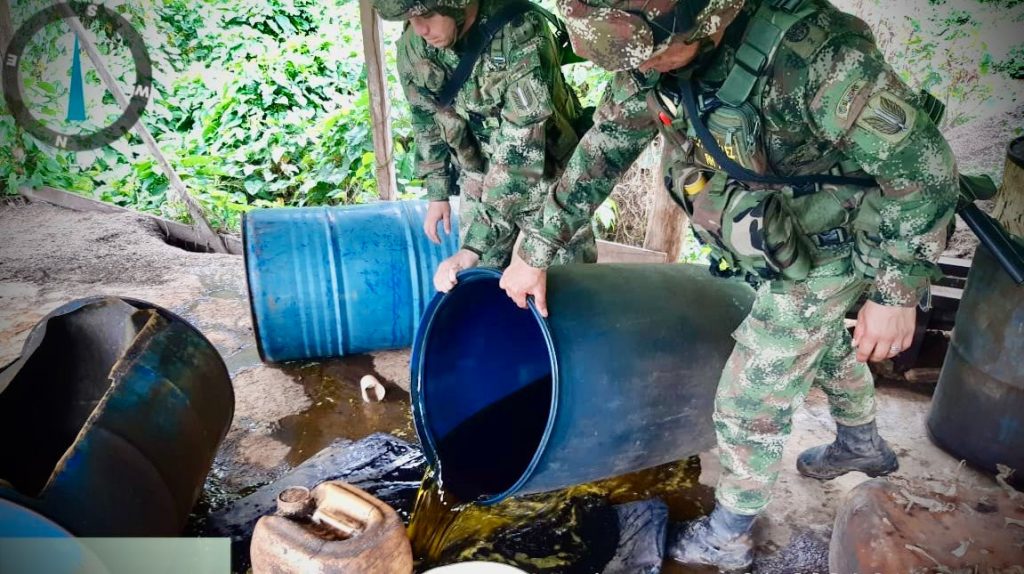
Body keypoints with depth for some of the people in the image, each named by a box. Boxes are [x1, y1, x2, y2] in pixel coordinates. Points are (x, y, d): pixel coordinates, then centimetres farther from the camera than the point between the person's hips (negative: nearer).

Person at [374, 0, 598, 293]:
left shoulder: (521, 31, -29)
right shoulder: (413, 48, -11)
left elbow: (519, 147, -34)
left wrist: (474, 246, -37)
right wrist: (437, 193, 9)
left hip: (549, 180, -4)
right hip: (480, 187, 4)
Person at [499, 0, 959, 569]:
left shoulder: (814, 51, -39)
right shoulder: (651, 55, -18)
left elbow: (922, 166, -28)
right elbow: (603, 147, -7)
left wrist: (896, 291, -23)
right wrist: (535, 248, -6)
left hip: (820, 254, -7)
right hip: (759, 245, 7)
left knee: (748, 400, 0)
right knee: (822, 342, 29)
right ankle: (863, 445, 59)